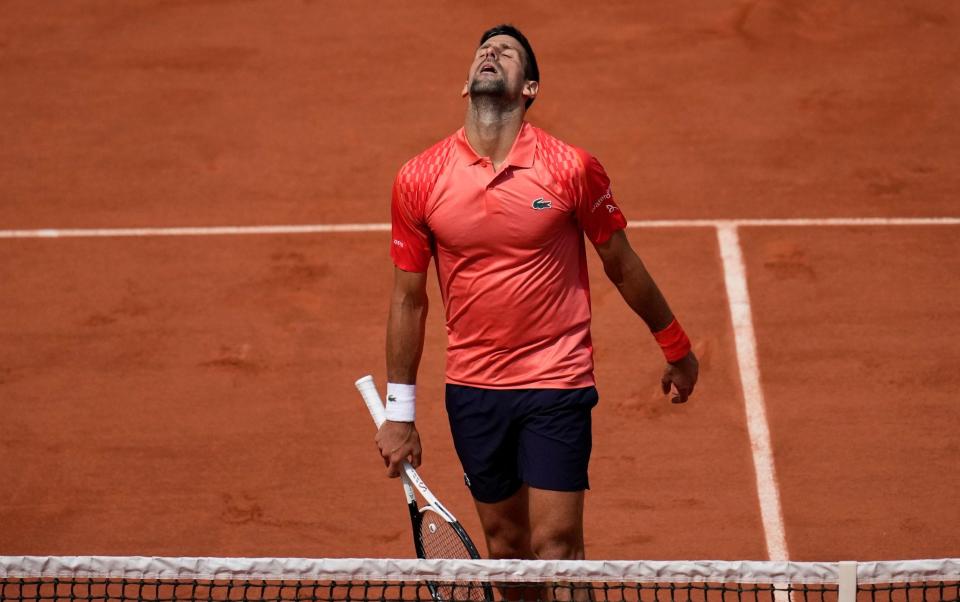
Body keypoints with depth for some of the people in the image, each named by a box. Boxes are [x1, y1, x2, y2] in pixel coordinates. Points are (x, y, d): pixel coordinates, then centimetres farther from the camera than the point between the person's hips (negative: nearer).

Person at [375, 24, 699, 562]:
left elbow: (622, 265, 5)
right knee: (505, 546, 12)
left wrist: (677, 349, 15)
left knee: (555, 548, -8)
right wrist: (399, 415, 7)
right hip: (472, 391, 3)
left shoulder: (572, 168, -9)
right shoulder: (418, 180, -3)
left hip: (557, 386, -3)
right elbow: (409, 300, 6)